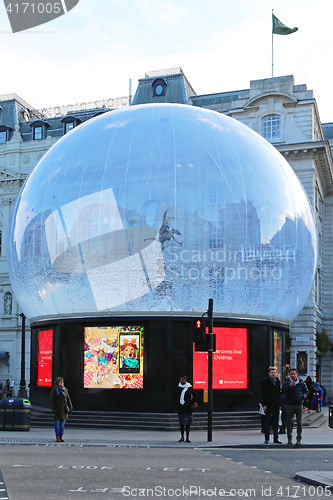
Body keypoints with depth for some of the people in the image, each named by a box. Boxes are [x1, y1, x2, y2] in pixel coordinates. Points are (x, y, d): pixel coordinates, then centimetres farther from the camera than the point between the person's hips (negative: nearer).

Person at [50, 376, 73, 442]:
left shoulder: (65, 389, 10)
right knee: (57, 423, 0)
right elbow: (52, 400, -7)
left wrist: (70, 407, 10)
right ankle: (57, 437, 6)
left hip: (64, 409, 5)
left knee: (62, 423, 7)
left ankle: (61, 437, 13)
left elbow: (68, 399, 15)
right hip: (57, 409, -4)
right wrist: (53, 409, -13)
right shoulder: (54, 390, -4)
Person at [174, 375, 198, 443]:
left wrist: (191, 403, -1)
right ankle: (182, 437, 17)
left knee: (188, 423, 0)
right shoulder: (178, 388, 4)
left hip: (188, 408, -2)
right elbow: (175, 397, 20)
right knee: (181, 423, 6)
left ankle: (187, 438, 7)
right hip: (180, 408, 2)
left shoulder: (190, 388, -2)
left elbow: (195, 396, 6)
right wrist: (178, 403, 9)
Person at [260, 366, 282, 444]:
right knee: (267, 422, -1)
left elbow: (279, 394, 16)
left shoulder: (278, 381, 13)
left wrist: (279, 404, 11)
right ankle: (267, 438, 5)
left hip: (276, 405, 5)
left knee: (275, 423, 8)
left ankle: (276, 438, 13)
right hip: (268, 405, -5)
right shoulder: (265, 381, -3)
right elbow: (263, 394, -6)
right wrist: (264, 405, -12)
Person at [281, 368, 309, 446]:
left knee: (299, 422, 2)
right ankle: (289, 438, 13)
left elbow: (306, 391, 17)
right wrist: (289, 386, -24)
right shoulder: (287, 383, 2)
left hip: (299, 404, 1)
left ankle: (299, 439, 7)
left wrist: (303, 396, -4)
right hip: (289, 404, -1)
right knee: (289, 422, 3)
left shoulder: (301, 383, 8)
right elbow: (283, 391, -11)